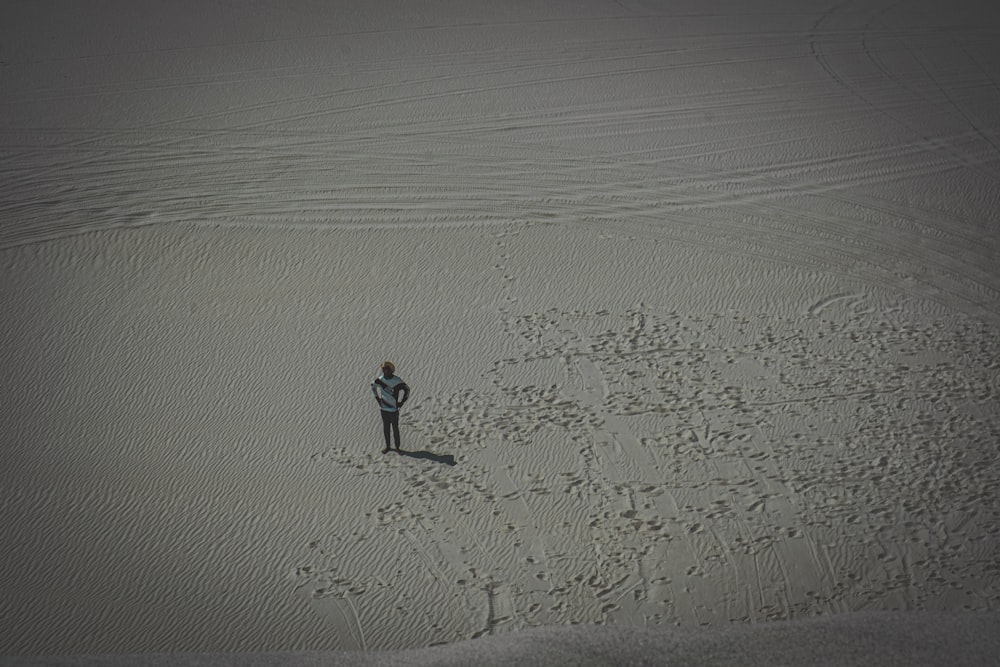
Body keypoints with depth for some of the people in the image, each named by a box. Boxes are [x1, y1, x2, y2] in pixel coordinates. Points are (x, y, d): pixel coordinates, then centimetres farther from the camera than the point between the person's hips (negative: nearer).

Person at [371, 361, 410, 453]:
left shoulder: (397, 380, -16)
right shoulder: (380, 379, -6)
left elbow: (406, 390, -2)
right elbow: (373, 386, 16)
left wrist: (400, 403, -4)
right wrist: (378, 400, 11)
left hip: (394, 409, -3)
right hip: (384, 408, 3)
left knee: (395, 429, 3)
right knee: (386, 428, 13)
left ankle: (397, 447, 18)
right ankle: (387, 446, 27)